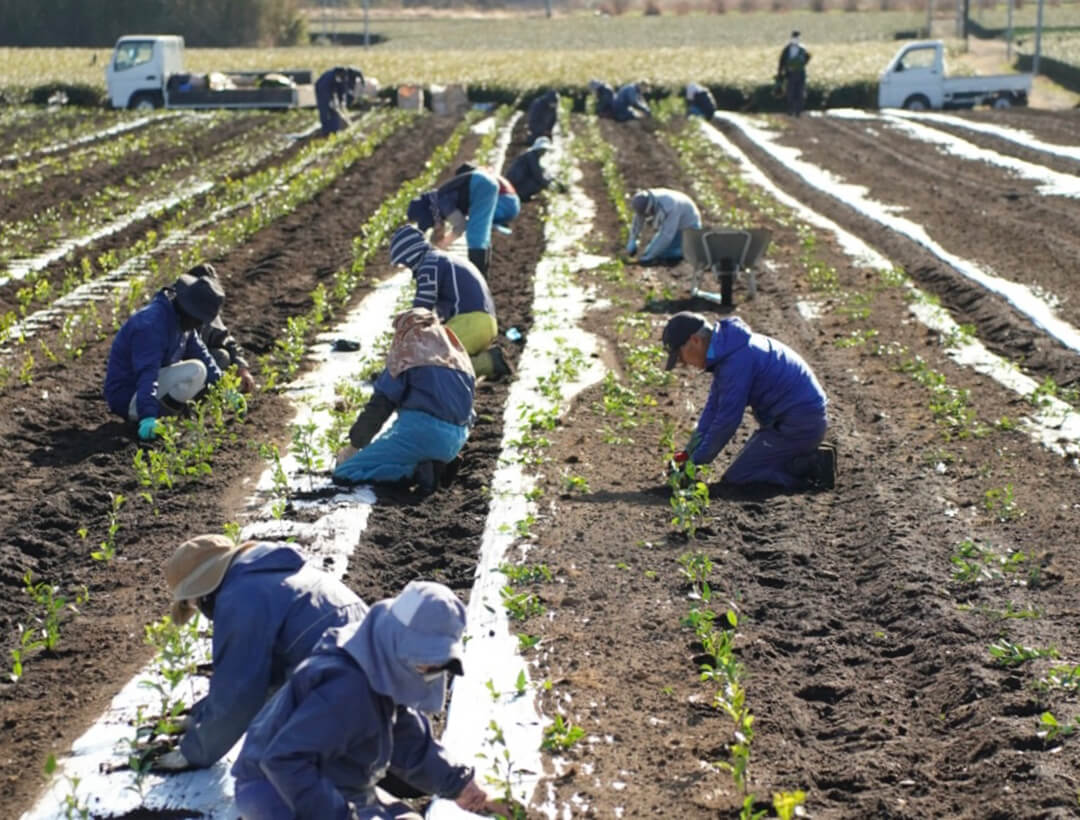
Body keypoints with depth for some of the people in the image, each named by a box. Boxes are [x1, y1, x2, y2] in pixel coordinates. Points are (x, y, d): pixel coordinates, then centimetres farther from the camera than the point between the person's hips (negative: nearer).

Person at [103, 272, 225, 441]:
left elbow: (200, 354, 11)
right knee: (196, 371, -25)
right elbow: (146, 373, -36)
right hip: (128, 398, -10)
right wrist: (148, 416, -45)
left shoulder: (180, 318, 4)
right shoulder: (152, 324, -27)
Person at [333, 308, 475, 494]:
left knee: (343, 474, -4)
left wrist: (355, 445, 8)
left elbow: (380, 403, 0)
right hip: (456, 441, 7)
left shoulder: (407, 355, 4)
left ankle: (415, 468, -17)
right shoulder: (458, 358, 21)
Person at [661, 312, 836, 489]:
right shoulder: (724, 351, 10)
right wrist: (691, 450, 8)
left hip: (798, 426, -11)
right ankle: (811, 459, 8)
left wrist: (697, 460, -10)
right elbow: (714, 405, 15)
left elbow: (728, 418, -20)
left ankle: (811, 466, -12)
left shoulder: (736, 361, -23)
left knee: (736, 477, -9)